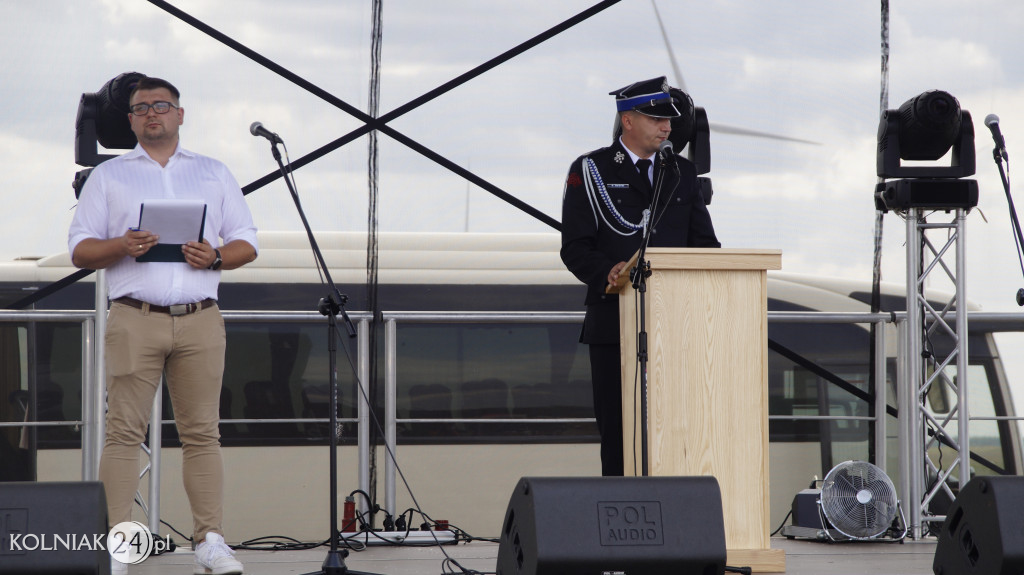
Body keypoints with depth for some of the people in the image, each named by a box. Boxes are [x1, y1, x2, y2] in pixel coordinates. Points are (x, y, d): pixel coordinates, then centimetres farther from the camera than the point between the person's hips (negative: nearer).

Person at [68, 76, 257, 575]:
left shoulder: (214, 174, 19)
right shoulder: (109, 176, 15)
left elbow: (247, 242, 15)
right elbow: (80, 249, 9)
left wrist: (216, 257, -6)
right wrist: (122, 246, -11)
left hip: (201, 321, 1)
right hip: (135, 318, -1)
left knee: (202, 432, -2)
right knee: (124, 430, -7)